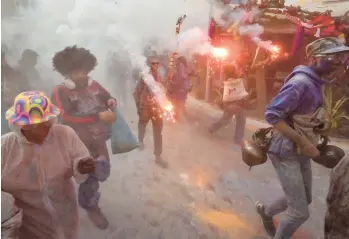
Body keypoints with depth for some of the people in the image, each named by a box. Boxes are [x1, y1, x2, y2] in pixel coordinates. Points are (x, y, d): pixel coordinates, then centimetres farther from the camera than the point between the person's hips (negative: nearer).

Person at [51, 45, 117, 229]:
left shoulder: (94, 85, 0)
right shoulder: (60, 92, -16)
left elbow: (108, 99, 15)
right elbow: (65, 117, -29)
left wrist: (112, 102, -11)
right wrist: (99, 116, -32)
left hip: (99, 140, 6)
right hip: (79, 143, -6)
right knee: (90, 177, 2)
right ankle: (91, 207, 31)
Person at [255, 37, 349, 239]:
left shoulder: (317, 83, 7)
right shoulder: (301, 83, -22)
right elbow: (272, 114, -25)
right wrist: (303, 141, -24)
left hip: (302, 150, 9)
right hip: (286, 152, -9)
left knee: (305, 199, 24)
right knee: (300, 212, -2)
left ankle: (266, 210, 47)